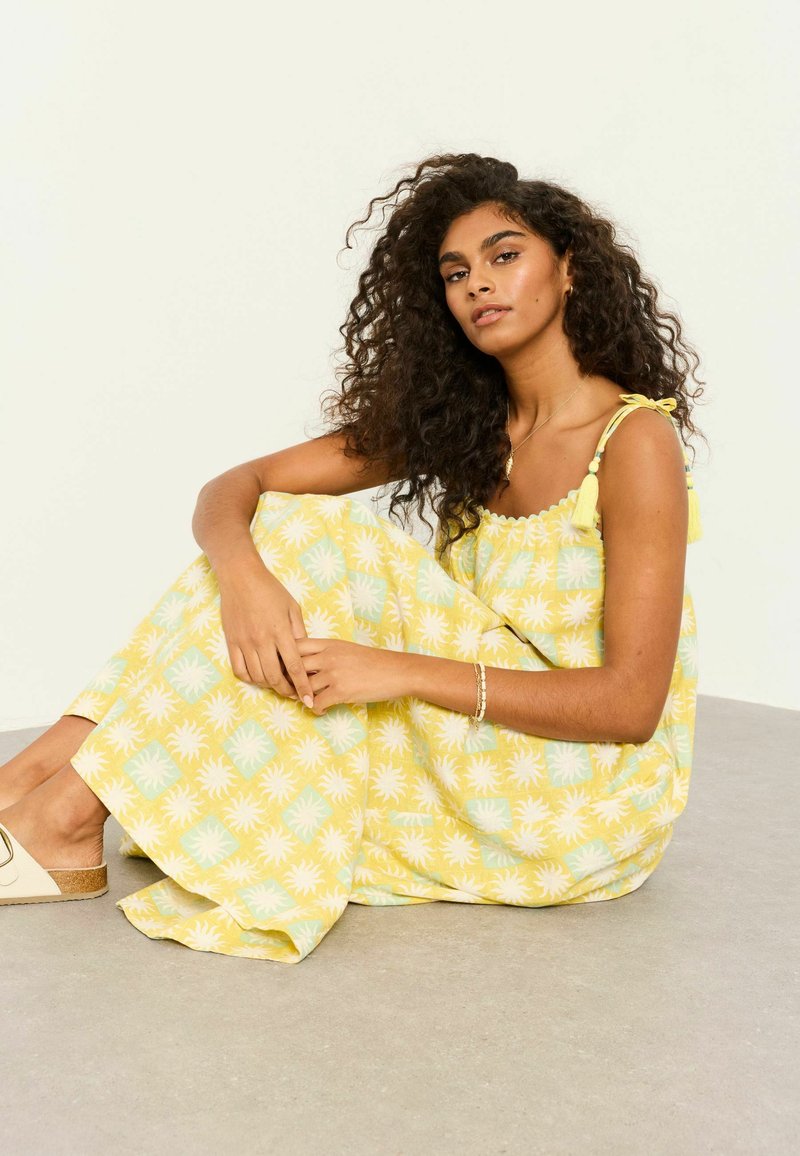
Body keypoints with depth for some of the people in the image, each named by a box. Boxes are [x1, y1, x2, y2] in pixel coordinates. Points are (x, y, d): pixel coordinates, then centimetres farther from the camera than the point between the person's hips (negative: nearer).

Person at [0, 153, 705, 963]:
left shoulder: (636, 440, -14)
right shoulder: (460, 423, 4)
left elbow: (631, 703, -21)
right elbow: (237, 487, -1)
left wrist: (400, 671, -27)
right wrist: (242, 570, -25)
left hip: (589, 796, -6)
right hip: (476, 756, 6)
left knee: (319, 546, -21)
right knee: (286, 533, -12)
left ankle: (71, 817, -19)